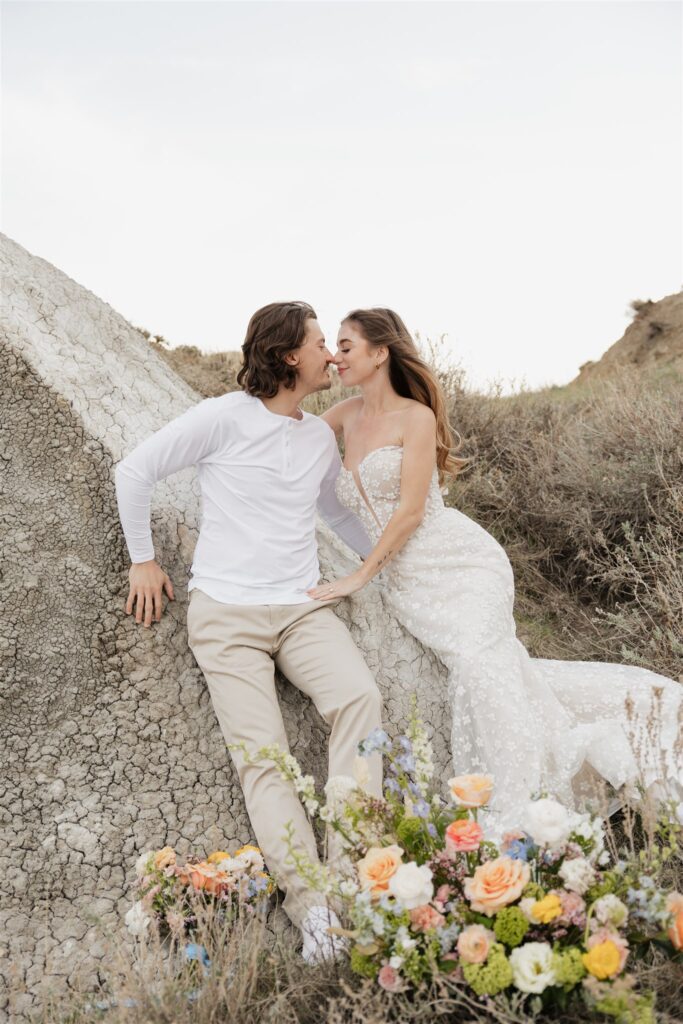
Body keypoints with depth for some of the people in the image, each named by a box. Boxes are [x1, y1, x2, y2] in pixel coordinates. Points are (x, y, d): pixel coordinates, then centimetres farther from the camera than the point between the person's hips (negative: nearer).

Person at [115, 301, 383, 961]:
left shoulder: (321, 436, 14)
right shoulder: (224, 418, -5)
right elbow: (135, 471, 1)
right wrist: (143, 559, 4)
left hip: (302, 608, 4)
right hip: (226, 614, -4)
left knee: (360, 697, -24)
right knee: (263, 755, -16)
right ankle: (314, 910, -18)